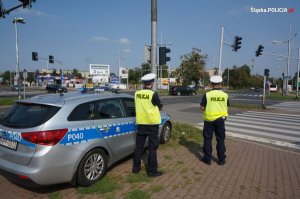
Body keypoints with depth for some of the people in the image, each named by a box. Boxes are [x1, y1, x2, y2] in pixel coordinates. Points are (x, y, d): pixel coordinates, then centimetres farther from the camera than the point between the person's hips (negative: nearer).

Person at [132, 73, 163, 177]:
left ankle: (136, 167, 26)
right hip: (152, 123, -5)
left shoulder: (137, 94, 0)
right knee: (152, 148, 5)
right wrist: (159, 105, 16)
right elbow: (160, 107, -4)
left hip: (140, 123, 5)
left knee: (139, 146, 15)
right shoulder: (153, 94, -16)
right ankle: (152, 171, 13)